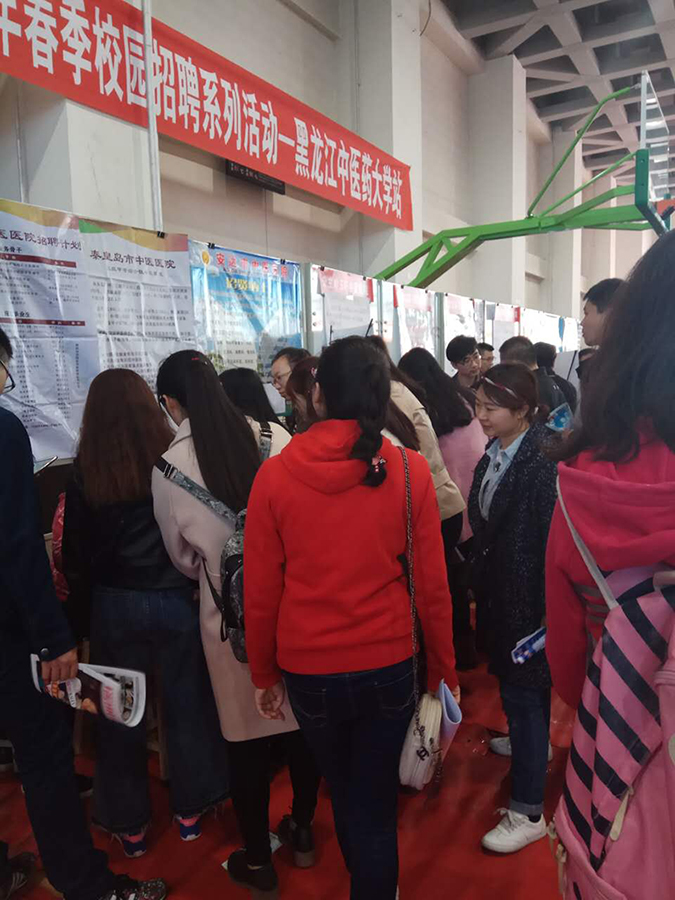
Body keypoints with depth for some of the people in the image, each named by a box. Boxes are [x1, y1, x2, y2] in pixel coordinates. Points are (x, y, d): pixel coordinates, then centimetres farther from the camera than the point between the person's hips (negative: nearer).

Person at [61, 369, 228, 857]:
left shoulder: (85, 474, -8)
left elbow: (75, 552, -1)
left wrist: (82, 604, 14)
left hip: (114, 607, 1)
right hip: (176, 600, 0)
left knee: (120, 714, 17)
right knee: (187, 706, 16)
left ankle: (129, 824, 33)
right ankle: (191, 810, 32)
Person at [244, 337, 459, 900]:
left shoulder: (274, 475, -12)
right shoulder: (410, 472, -13)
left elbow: (260, 593, -6)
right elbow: (433, 587, -8)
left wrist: (264, 673, 9)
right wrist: (445, 669, 7)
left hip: (307, 670, 2)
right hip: (387, 664, -2)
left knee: (344, 793, 27)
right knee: (375, 806, 17)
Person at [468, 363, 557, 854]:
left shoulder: (543, 456, -22)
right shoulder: (494, 454, 1)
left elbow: (554, 532, -23)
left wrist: (549, 605, -20)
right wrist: (481, 581, 13)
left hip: (531, 594, -8)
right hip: (502, 588, 8)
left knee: (524, 689, 1)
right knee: (515, 680, 25)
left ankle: (528, 812, 15)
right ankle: (529, 742, 52)